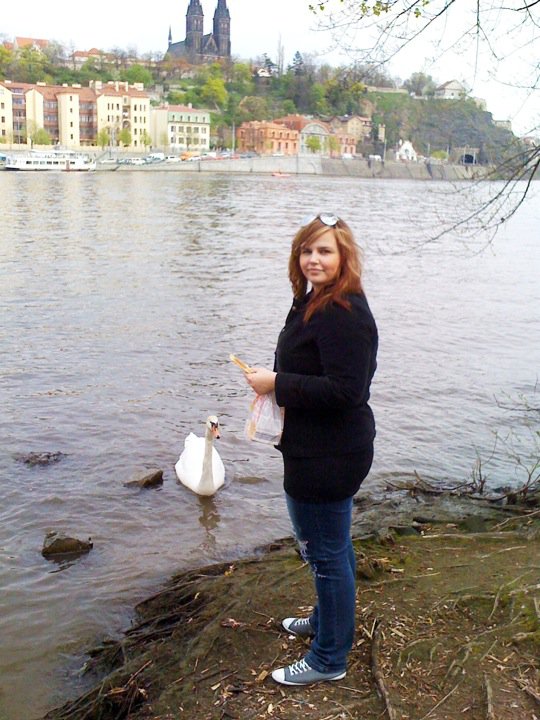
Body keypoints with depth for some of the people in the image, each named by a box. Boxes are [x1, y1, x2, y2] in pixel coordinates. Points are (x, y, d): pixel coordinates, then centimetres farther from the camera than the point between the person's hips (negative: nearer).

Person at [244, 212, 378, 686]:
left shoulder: (344, 314, -23)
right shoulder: (314, 301, 10)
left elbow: (345, 390, -28)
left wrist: (277, 384, -22)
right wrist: (275, 381, 5)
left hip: (327, 458, -11)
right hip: (319, 450, 11)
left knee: (326, 551, 4)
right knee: (332, 545, 26)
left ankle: (329, 659, 23)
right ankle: (328, 620, 47)